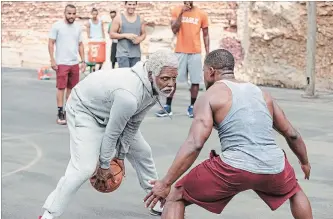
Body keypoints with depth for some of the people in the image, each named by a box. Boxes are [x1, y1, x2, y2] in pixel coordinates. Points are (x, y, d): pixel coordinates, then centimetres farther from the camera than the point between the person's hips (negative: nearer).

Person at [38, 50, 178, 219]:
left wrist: (120, 155, 0)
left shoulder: (154, 86, -15)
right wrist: (104, 165, -14)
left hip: (111, 110, 9)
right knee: (85, 168, -21)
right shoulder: (129, 95, -41)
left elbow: (133, 125, -4)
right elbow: (112, 133, -28)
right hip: (84, 109, -9)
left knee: (142, 152, 14)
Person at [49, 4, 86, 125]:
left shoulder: (78, 27, 9)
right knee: (61, 88, -5)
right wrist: (52, 60, -12)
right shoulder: (57, 26, -5)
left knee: (72, 88, 9)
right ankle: (60, 113, -1)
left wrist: (83, 61, 10)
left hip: (75, 63, 5)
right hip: (61, 63, -5)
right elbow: (51, 43, -4)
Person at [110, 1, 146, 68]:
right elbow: (112, 34, -1)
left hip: (136, 54, 4)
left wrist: (139, 39, -6)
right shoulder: (119, 18, 1)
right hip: (123, 54, -3)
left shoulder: (140, 19, 11)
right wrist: (126, 35, -13)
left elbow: (143, 34, 17)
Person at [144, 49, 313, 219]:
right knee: (295, 192, 39)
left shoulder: (210, 96, 5)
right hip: (273, 168, 5)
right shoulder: (261, 93, 21)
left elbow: (194, 144, -7)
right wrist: (305, 162, 44)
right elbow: (291, 134, 27)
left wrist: (165, 183, -5)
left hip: (235, 169, -5)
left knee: (175, 197, 13)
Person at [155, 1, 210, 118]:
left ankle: (192, 107, 9)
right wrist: (181, 13, -15)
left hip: (195, 53, 0)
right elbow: (174, 30, -9)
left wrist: (208, 53, 2)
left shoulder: (202, 14, 2)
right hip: (180, 52, 0)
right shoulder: (176, 11, 2)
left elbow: (205, 35, 7)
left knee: (195, 81, -1)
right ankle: (167, 107, 7)